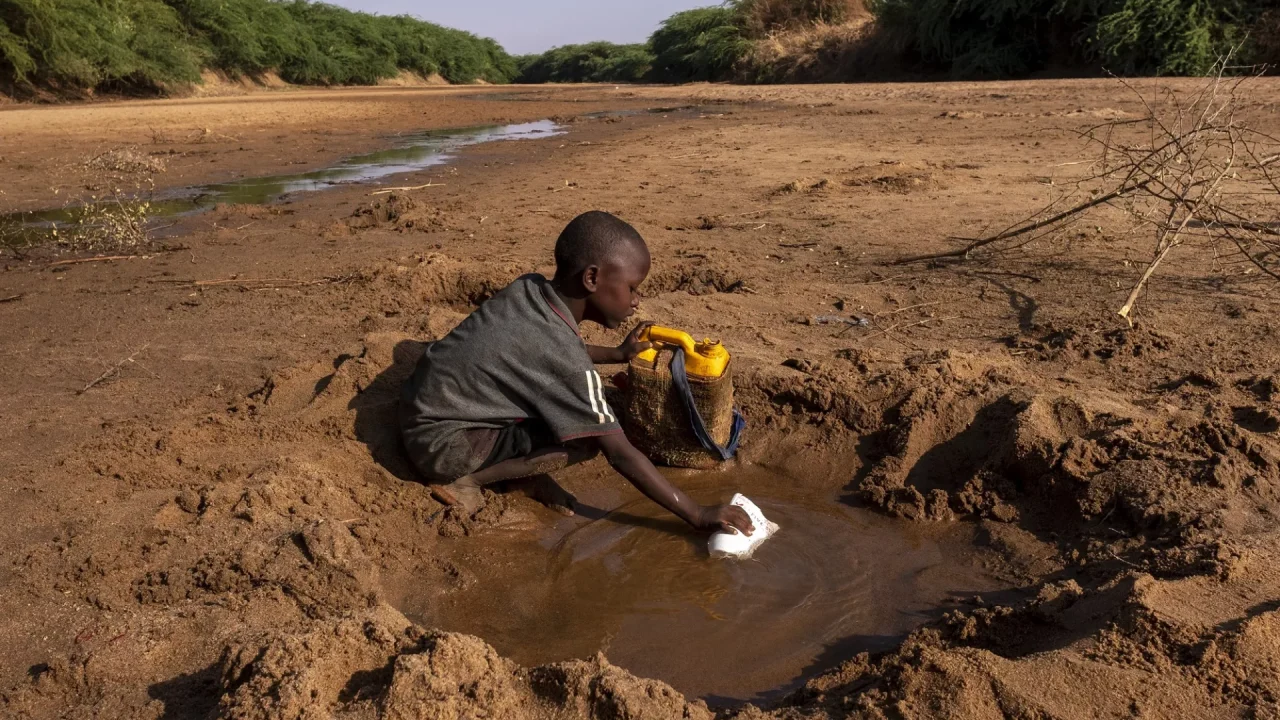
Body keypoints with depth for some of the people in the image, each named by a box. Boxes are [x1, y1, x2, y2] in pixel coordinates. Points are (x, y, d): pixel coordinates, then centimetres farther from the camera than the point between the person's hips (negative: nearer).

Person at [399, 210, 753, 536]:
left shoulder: (530, 288, -6)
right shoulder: (565, 359, -26)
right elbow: (620, 454, -23)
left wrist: (617, 354, 15)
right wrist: (698, 515, -18)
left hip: (425, 405, 9)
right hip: (440, 444, -8)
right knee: (586, 440, -17)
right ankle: (466, 479, -9)